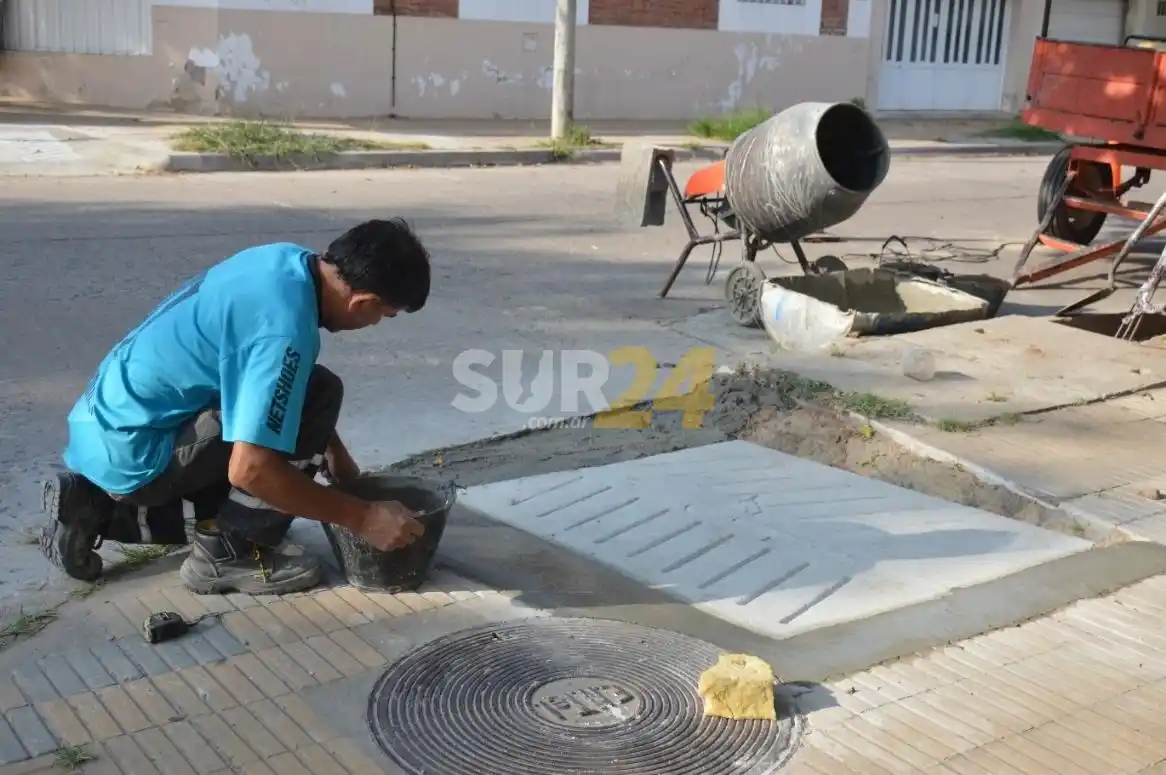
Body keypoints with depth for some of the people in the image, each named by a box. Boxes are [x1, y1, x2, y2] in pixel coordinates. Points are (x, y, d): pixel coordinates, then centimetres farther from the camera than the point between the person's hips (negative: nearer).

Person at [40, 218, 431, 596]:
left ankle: (94, 506, 19)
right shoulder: (285, 328, -27)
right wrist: (361, 517, -21)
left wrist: (336, 454, 21)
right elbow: (250, 468, -31)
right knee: (318, 395, -16)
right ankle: (228, 552, -6)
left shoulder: (286, 260, 1)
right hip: (130, 451, -9)